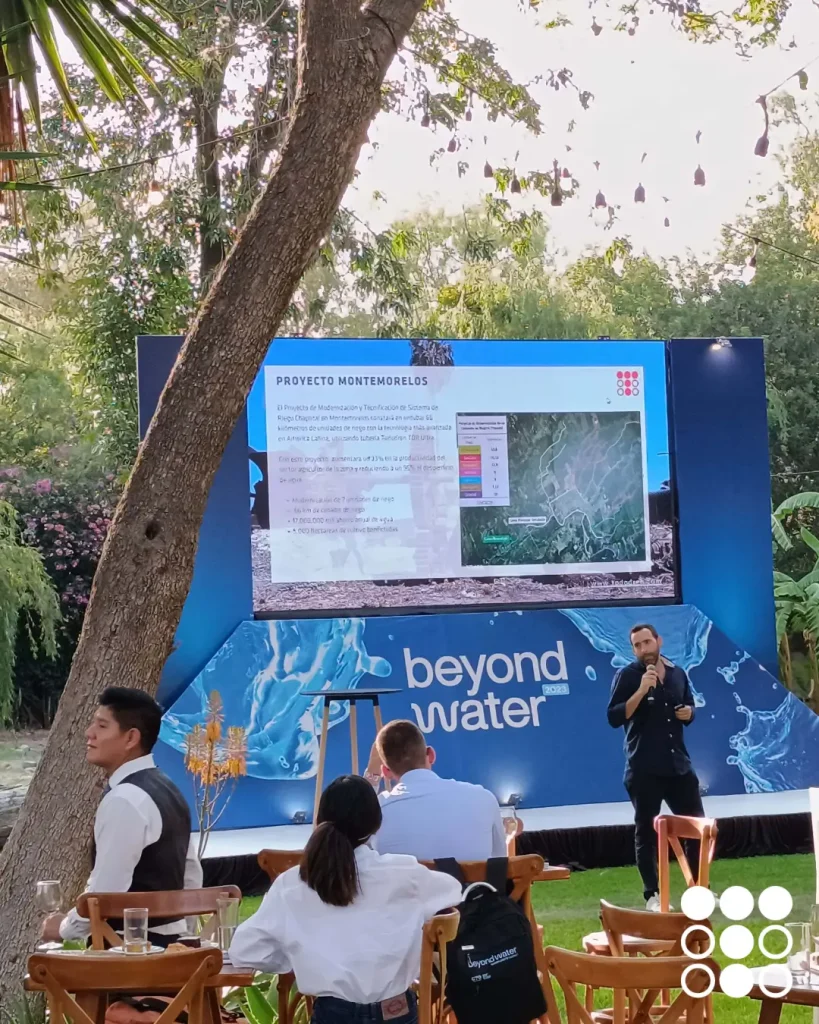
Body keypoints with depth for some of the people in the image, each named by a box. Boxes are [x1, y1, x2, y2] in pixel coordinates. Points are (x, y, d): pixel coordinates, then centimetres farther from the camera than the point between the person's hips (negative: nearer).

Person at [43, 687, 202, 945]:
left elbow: (106, 890, -20)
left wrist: (66, 927, -5)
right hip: (166, 937, 10)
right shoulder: (166, 790, 11)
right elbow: (191, 876, 18)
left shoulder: (125, 799, -19)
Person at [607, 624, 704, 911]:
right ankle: (653, 896, 9)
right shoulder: (627, 676, -7)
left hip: (678, 763, 5)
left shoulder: (678, 674, 9)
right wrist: (641, 690, -25)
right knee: (646, 831, 1)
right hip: (644, 768, -5)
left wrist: (688, 712, -3)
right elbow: (614, 718, -16)